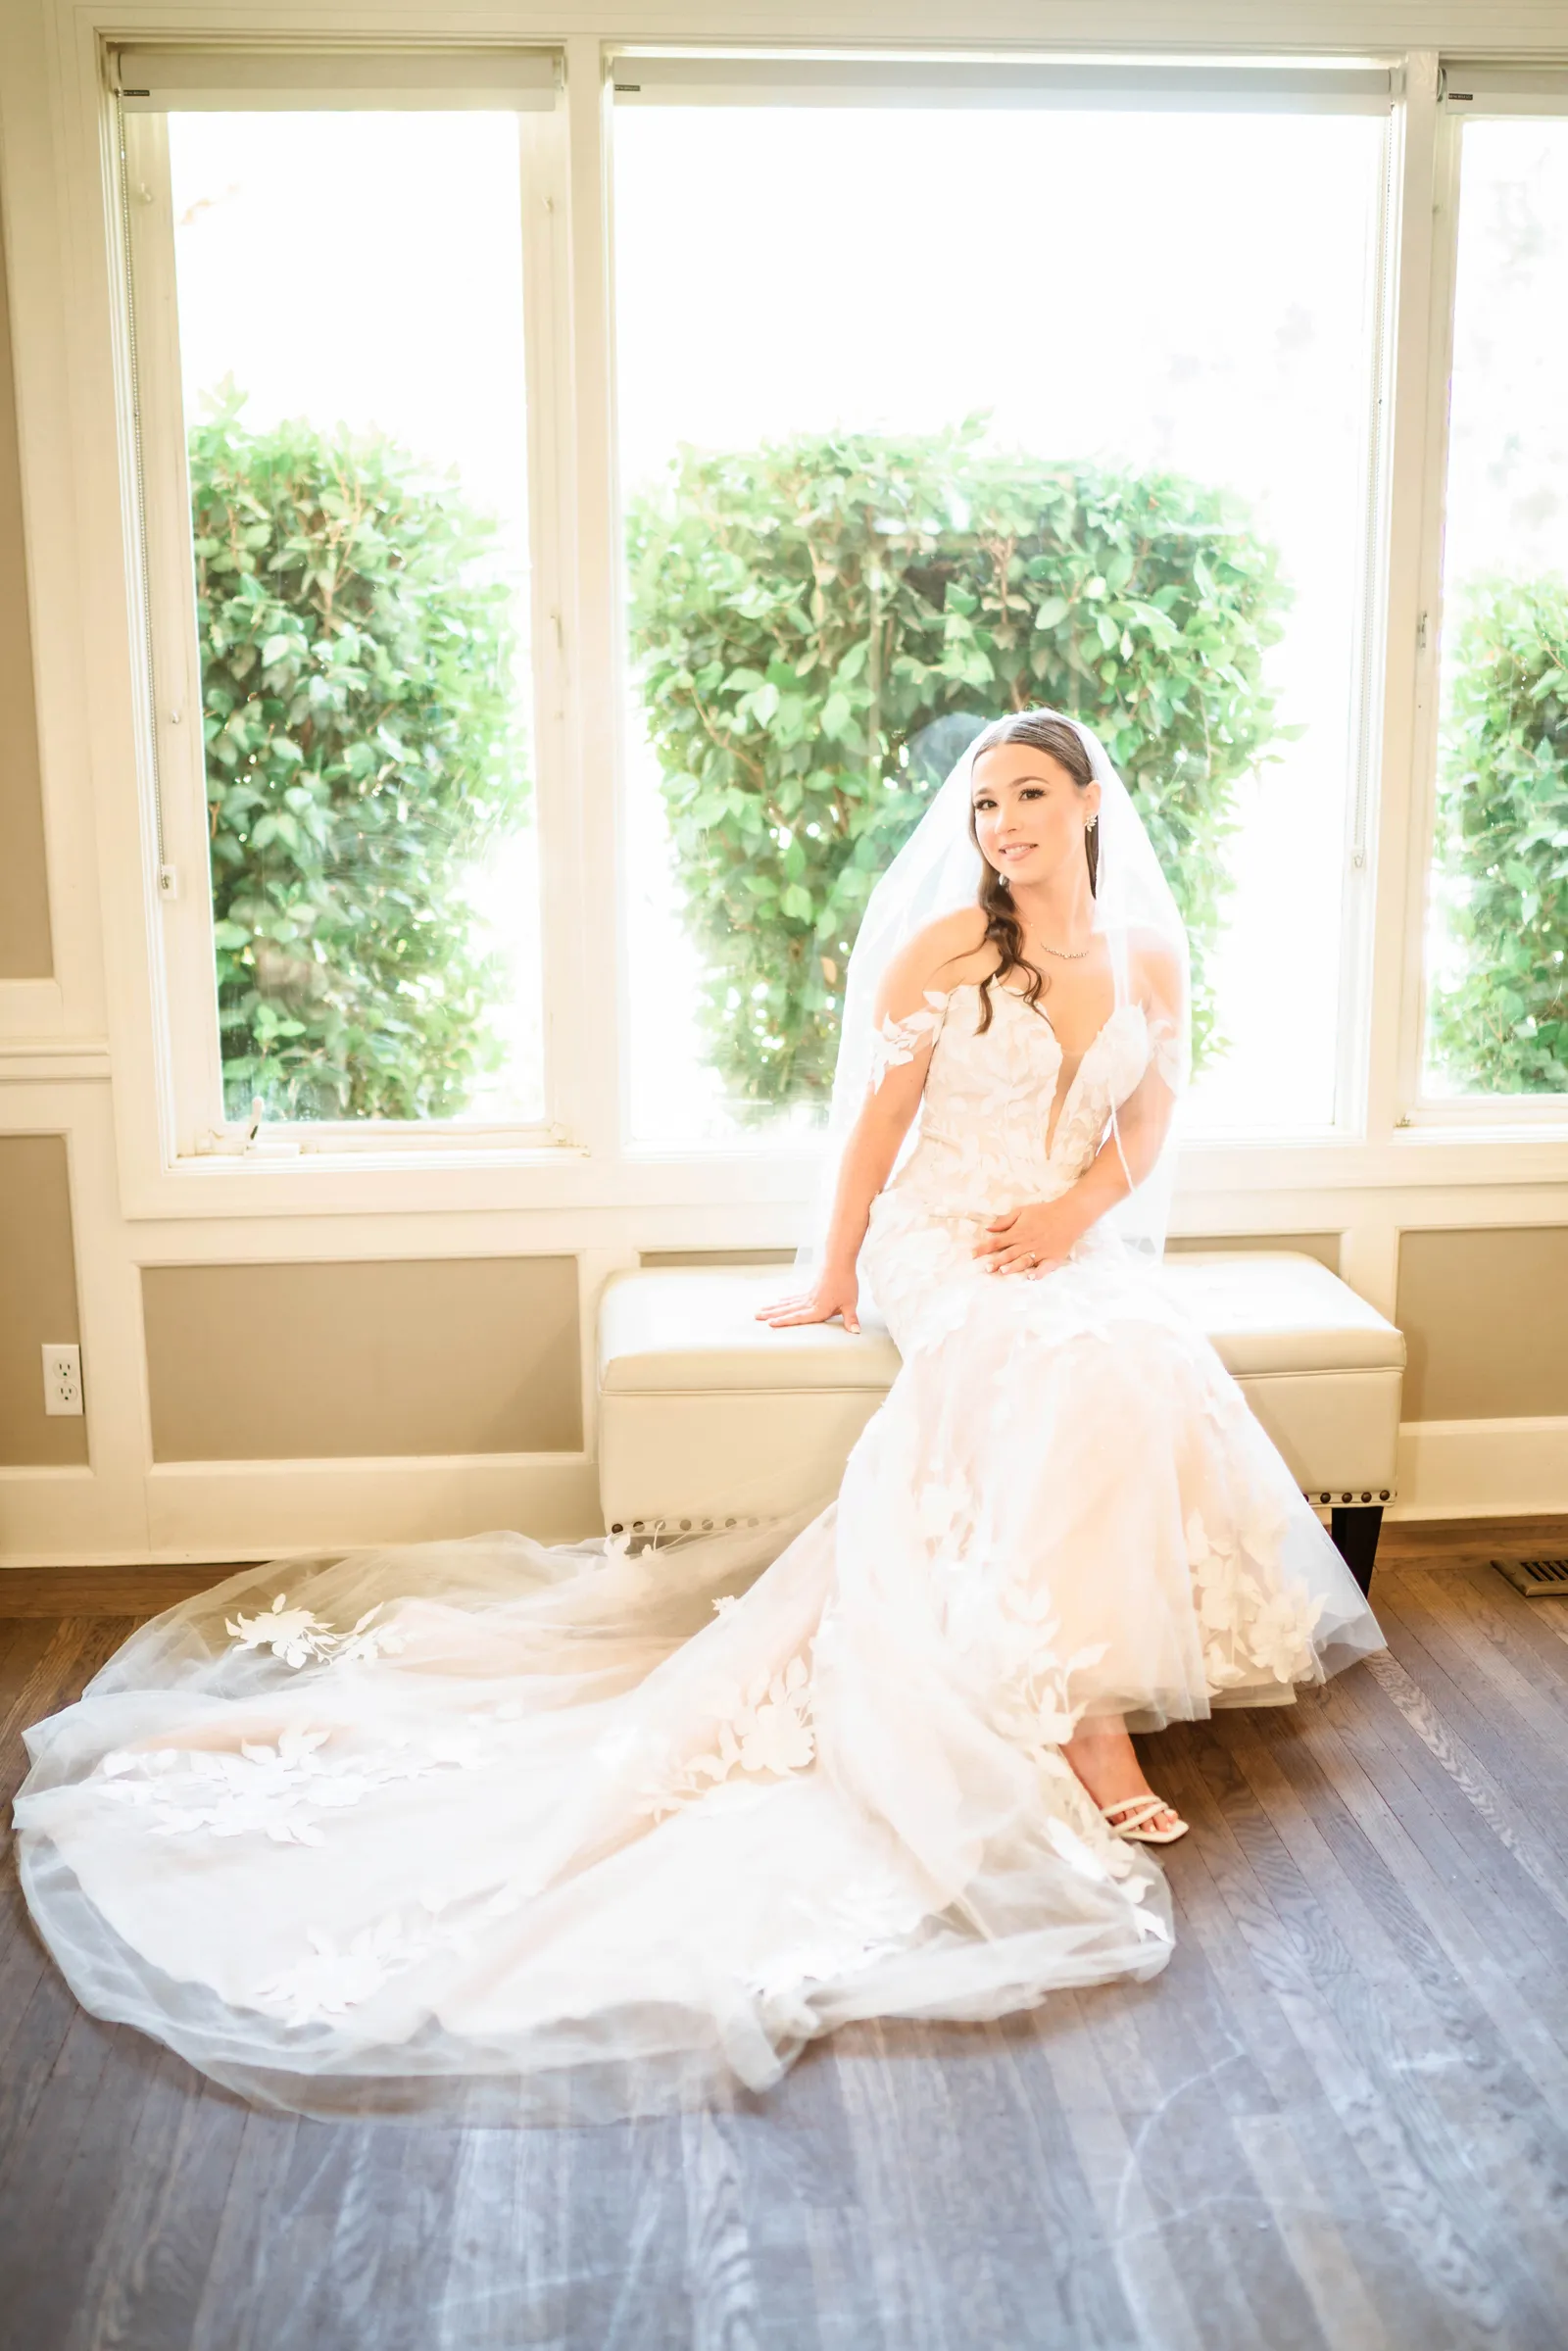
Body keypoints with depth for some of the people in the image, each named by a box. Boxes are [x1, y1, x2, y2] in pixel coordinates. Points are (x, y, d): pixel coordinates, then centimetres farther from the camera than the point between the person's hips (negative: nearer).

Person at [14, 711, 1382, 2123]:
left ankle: (1091, 1685, -23)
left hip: (1079, 1245, 4)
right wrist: (833, 1275, 1)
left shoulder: (1151, 958, 11)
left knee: (1158, 1369, -30)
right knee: (1085, 1377, -35)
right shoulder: (944, 946, -1)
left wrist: (1074, 1208, -8)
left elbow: (1148, 1129, 12)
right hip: (946, 1242, -4)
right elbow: (880, 1116, 0)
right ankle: (1085, 1717, -34)